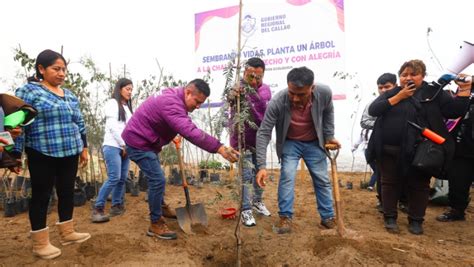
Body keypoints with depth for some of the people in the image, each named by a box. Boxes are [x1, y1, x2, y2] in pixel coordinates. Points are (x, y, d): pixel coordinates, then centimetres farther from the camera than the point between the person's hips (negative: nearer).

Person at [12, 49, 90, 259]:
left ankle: (67, 233, 28)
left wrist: (84, 147, 17)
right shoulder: (28, 91, -6)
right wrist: (16, 154, -13)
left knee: (67, 192, 13)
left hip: (69, 154, 6)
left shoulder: (69, 95, 13)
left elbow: (79, 123, 18)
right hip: (42, 155, -6)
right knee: (41, 195, 5)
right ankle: (40, 243, 17)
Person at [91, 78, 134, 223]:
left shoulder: (128, 107, 21)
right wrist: (123, 144, -10)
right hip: (113, 146, -7)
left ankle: (117, 206, 14)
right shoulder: (112, 103, 0)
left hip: (125, 147, 7)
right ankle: (97, 209, -7)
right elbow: (113, 126, -9)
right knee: (114, 178, -14)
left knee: (123, 178, 5)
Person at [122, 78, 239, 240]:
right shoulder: (172, 104, -30)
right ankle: (156, 224, 1)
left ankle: (159, 209, 39)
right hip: (139, 143, -11)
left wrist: (173, 136, 11)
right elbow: (190, 132, -44)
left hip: (145, 141, 11)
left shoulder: (175, 99, 4)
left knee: (156, 177, 21)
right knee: (158, 180, -11)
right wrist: (219, 148, -50)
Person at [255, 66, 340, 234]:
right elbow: (263, 133, -29)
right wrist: (262, 166, -34)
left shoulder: (324, 93, -27)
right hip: (290, 143, -2)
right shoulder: (277, 102, -34)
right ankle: (285, 217, 0)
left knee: (322, 180, 7)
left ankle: (328, 217, 23)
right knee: (287, 176, -16)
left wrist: (329, 136, -1)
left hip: (314, 143, 2)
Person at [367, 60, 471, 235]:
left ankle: (416, 221, 26)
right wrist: (398, 97, -11)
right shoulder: (391, 94, 7)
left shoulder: (433, 93, 3)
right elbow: (372, 110, -8)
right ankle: (390, 218, 24)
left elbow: (455, 110, -1)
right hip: (389, 151, 1)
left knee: (418, 186, 9)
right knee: (390, 184, 10)